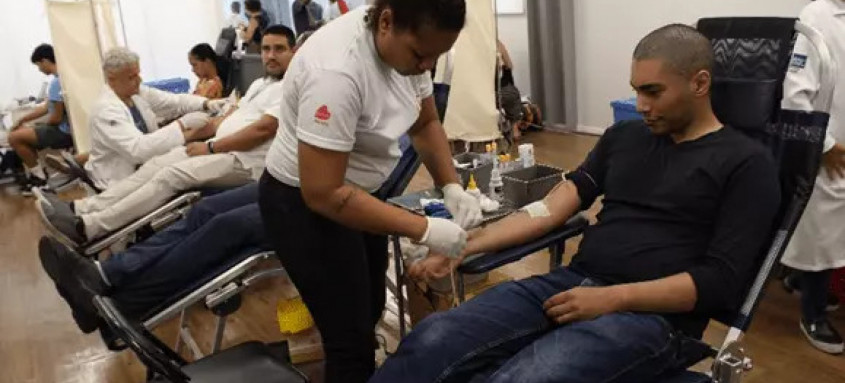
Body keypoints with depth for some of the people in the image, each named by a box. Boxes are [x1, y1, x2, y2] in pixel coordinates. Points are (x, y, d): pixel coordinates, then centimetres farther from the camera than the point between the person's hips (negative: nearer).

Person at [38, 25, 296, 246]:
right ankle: (82, 208, -12)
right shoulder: (260, 84, 23)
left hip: (244, 161, -9)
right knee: (157, 164, -5)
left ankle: (86, 228, -26)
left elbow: (262, 129, -18)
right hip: (222, 148, 9)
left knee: (171, 175, -21)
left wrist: (210, 148, -14)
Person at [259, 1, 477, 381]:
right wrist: (423, 229, -30)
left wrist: (452, 187, -11)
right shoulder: (336, 70, -33)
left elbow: (426, 124, 5)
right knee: (352, 339, -1)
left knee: (370, 311, 21)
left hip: (357, 190, 8)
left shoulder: (407, 43, -9)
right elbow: (324, 194, -32)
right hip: (304, 202, -8)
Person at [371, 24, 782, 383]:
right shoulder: (623, 136, 18)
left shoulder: (747, 163, 2)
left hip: (651, 315, -5)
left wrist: (613, 299, -17)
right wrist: (463, 246, 0)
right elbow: (552, 206, 11)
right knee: (431, 341, -20)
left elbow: (721, 280, -6)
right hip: (571, 282, 5)